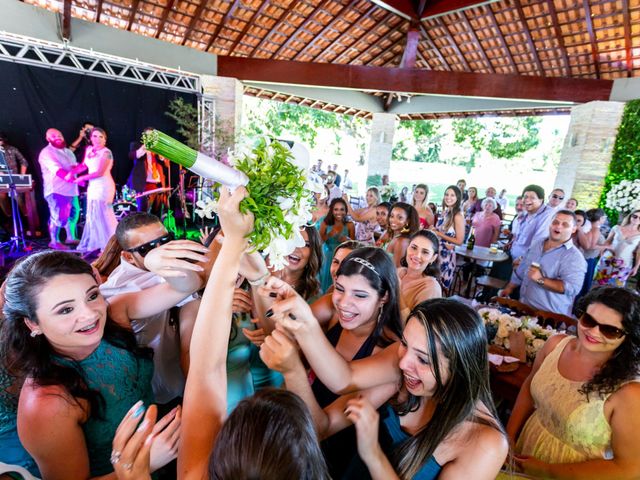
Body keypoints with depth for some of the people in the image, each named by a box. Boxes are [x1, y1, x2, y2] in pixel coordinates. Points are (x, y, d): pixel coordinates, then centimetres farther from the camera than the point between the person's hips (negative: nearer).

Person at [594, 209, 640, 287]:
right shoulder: (617, 228, 1)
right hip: (608, 260, 1)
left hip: (625, 264, -1)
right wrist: (601, 257, 4)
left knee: (617, 287, 4)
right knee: (600, 284, 4)